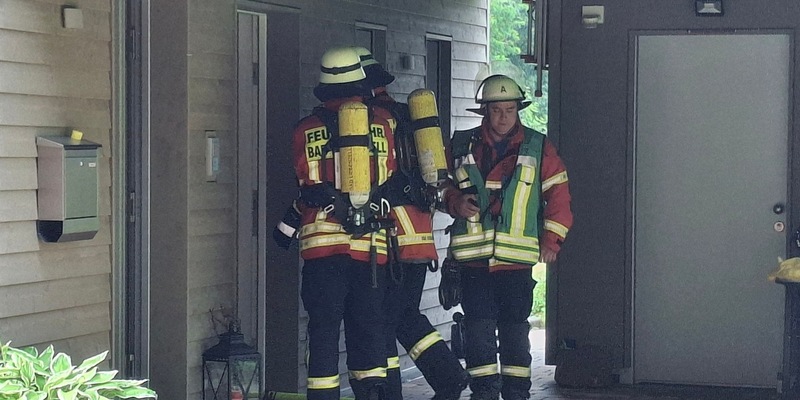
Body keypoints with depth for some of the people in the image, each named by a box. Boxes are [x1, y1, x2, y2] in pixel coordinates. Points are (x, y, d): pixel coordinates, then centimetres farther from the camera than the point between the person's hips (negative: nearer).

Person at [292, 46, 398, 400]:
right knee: (367, 329, 10)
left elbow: (306, 188, 8)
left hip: (322, 245, -1)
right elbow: (389, 182, 13)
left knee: (323, 331, 3)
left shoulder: (305, 131, 2)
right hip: (371, 247, 1)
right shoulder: (381, 123, 4)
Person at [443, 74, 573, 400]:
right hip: (473, 259, 1)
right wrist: (455, 201, -5)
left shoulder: (537, 147, 5)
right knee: (478, 332, -1)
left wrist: (551, 240, 1)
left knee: (515, 331, 4)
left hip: (518, 261, -1)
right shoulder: (462, 145, 7)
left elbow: (558, 194, 7)